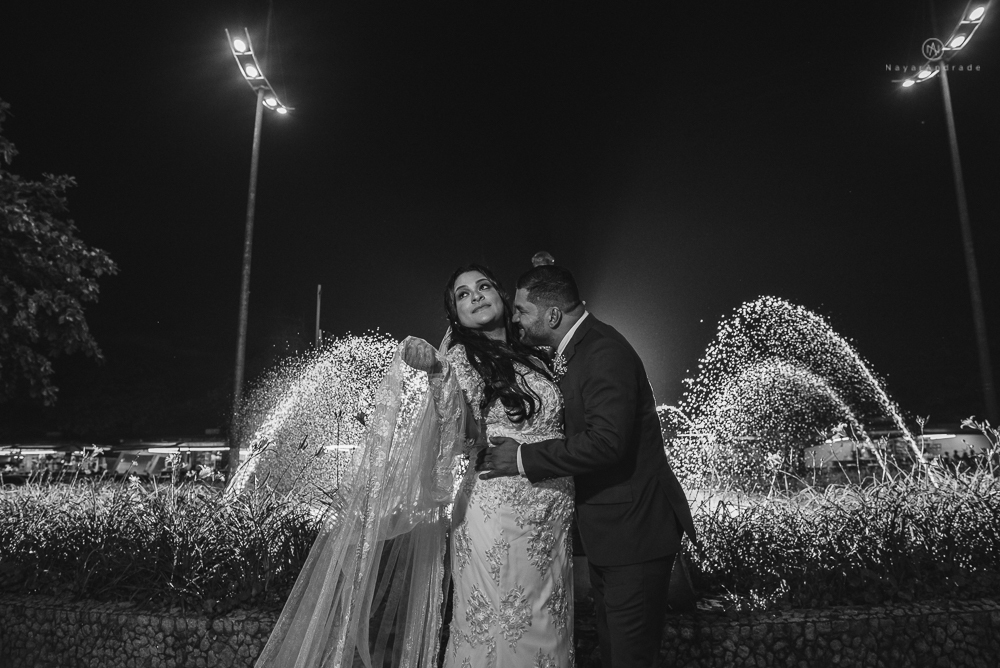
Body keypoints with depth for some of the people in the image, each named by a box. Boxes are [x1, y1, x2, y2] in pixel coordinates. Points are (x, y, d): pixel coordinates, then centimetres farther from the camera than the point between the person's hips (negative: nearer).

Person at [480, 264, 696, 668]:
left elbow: (606, 440, -32)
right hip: (607, 530, 10)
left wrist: (524, 459, -25)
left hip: (634, 529, -10)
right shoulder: (568, 352, 9)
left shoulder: (605, 353, -23)